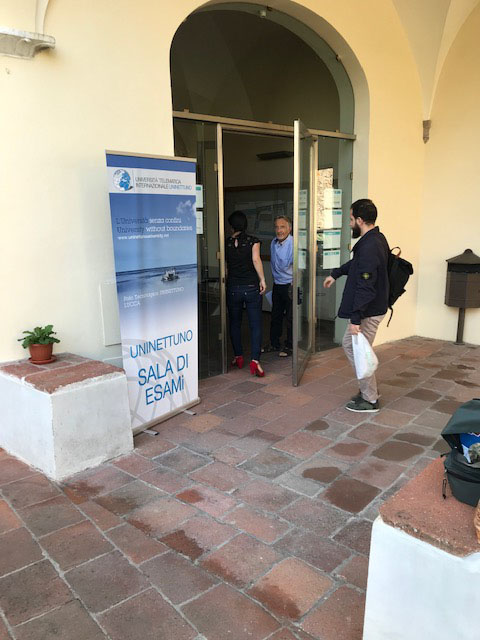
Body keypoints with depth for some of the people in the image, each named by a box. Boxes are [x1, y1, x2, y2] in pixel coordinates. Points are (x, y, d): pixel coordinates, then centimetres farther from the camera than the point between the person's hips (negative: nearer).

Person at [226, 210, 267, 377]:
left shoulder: (227, 243, 2)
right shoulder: (253, 241, -2)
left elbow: (225, 266, 4)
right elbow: (256, 260, -15)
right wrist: (262, 280, -10)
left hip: (233, 288, 2)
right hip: (251, 287, -2)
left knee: (235, 324, 16)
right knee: (255, 325, 0)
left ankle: (238, 357, 24)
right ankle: (255, 361, -9)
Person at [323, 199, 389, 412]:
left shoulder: (369, 247, -24)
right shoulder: (377, 239, 9)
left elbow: (365, 287, -27)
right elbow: (356, 263, 27)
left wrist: (356, 318, -25)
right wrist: (335, 274, 32)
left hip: (369, 311, -10)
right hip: (375, 306, 10)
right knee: (348, 344, 20)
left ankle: (370, 400, 16)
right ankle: (368, 391, 30)